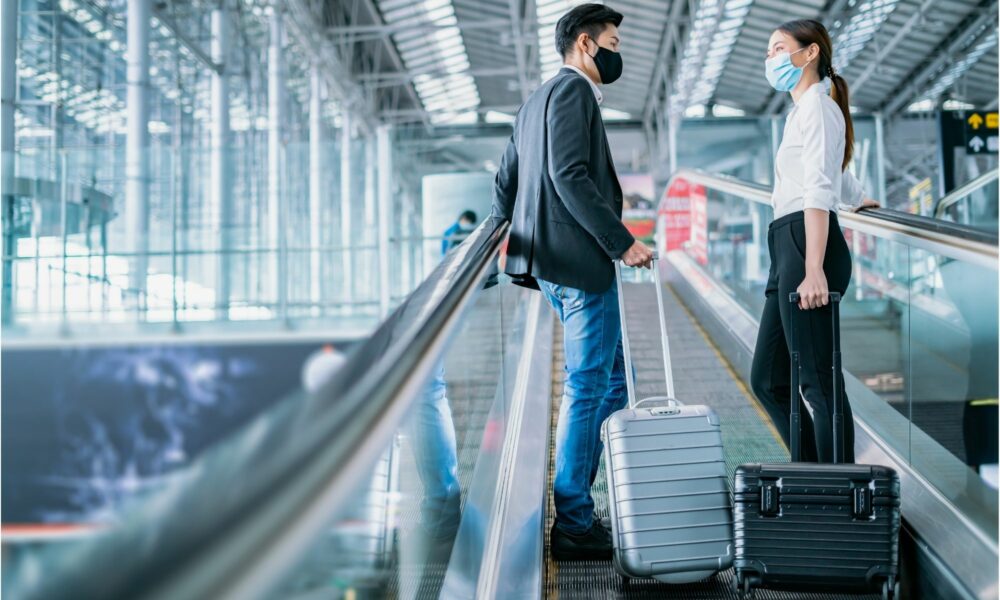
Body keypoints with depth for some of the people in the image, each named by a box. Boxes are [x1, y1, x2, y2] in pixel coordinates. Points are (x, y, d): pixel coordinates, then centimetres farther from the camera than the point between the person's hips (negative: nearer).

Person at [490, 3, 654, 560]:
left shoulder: (536, 100, 22)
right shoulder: (572, 90, -9)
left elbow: (506, 181, 23)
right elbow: (569, 176, -20)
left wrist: (502, 237, 28)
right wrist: (622, 242, -20)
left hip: (555, 262, 10)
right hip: (581, 261, -10)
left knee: (613, 378, 16)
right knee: (587, 387, -4)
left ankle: (573, 502, 20)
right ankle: (574, 525, 3)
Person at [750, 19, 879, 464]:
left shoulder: (816, 105, -3)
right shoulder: (804, 108, 24)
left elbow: (819, 190, -15)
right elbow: (837, 174, 42)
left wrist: (814, 270, -24)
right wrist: (858, 199, 63)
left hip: (806, 243, -10)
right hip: (788, 248, 10)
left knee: (819, 382, -11)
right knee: (767, 380, 9)